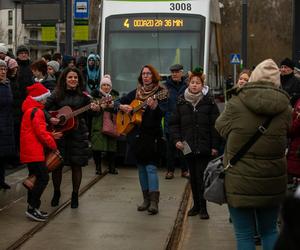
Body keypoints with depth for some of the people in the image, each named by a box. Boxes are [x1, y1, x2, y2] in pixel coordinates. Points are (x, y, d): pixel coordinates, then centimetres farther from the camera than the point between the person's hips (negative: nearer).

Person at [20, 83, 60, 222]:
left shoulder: (29, 110, 16)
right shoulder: (37, 111, -15)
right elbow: (41, 133, -19)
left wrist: (51, 135, 8)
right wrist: (53, 144, -7)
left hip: (28, 151, 11)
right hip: (34, 151, -11)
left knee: (35, 178, 14)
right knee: (43, 178, -10)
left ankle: (32, 208, 19)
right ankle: (32, 208, -9)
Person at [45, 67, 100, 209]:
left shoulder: (83, 95, 2)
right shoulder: (57, 94, 0)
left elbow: (89, 110, -1)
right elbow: (44, 108, -2)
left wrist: (95, 109, -23)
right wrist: (50, 118, -18)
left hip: (78, 134, 0)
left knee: (76, 165, 3)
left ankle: (75, 195, 18)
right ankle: (56, 193, 23)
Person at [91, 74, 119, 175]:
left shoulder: (115, 95, 13)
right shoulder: (96, 94, 6)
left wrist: (113, 106, -10)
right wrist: (101, 107, -16)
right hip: (98, 125, -2)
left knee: (112, 146, -1)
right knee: (97, 147, -7)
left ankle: (112, 167, 10)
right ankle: (98, 167, 4)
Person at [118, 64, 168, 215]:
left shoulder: (160, 92, -4)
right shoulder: (136, 92, 10)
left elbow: (162, 112, -17)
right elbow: (120, 102, 20)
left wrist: (154, 106, -37)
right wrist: (123, 107, -2)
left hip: (152, 135, -5)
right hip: (136, 135, 6)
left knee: (151, 167, -12)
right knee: (141, 167, 9)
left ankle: (154, 201, -15)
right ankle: (146, 199, 17)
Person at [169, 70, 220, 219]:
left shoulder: (209, 102, -2)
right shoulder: (181, 102, 5)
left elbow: (215, 125, -3)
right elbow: (174, 123, 10)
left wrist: (214, 145, -7)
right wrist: (177, 139, -3)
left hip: (204, 147, -3)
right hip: (188, 146, 3)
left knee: (202, 176, -5)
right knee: (193, 176, 11)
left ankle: (203, 207, 4)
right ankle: (196, 205, 22)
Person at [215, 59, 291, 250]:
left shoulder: (236, 104, -14)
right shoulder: (285, 109, -4)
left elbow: (221, 127, 3)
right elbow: (287, 139, 9)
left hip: (240, 184, -3)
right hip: (273, 184, 3)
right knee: (269, 231, 20)